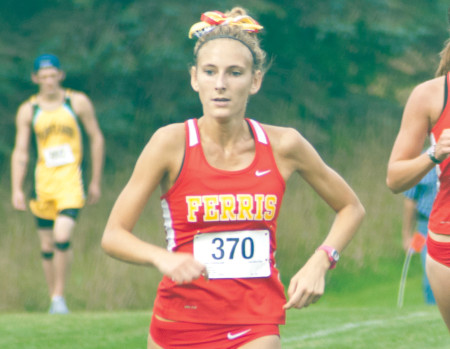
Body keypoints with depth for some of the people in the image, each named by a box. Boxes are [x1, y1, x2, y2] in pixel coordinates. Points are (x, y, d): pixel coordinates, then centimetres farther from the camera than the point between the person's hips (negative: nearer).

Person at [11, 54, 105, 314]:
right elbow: (20, 152, 6)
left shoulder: (78, 102, 2)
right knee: (47, 247, 4)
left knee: (62, 238, -20)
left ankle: (60, 296, -7)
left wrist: (96, 181, 7)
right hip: (43, 182, 3)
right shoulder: (28, 110, 5)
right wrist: (17, 190, -3)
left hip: (71, 180, -3)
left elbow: (96, 139, 8)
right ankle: (54, 300, 17)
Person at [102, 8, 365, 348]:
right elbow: (113, 235, -6)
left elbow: (351, 208, 13)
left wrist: (319, 262, -3)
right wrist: (163, 258, -25)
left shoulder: (283, 146, -3)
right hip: (180, 321, 0)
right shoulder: (171, 143, -9)